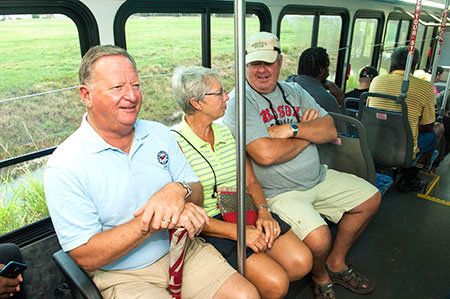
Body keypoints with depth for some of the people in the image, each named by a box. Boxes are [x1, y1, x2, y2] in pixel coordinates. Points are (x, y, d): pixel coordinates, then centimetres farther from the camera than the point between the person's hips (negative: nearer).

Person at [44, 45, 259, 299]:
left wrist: (178, 191, -20)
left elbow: (197, 196, 5)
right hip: (123, 275, -3)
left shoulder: (160, 134, 2)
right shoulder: (64, 167, -13)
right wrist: (151, 222, -26)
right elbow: (86, 257, -15)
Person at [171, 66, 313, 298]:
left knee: (301, 262, -10)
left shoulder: (228, 132, 8)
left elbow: (250, 181, 12)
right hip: (210, 227, -6)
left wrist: (263, 211, -8)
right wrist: (237, 232, -21)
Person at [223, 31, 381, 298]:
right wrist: (308, 133, -11)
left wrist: (292, 129, -19)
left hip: (318, 178, 8)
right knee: (318, 238, -27)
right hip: (278, 192, -8)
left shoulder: (294, 91, 8)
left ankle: (336, 264, 28)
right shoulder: (240, 101, -15)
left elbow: (330, 130, 0)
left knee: (370, 198, 13)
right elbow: (266, 154, -27)